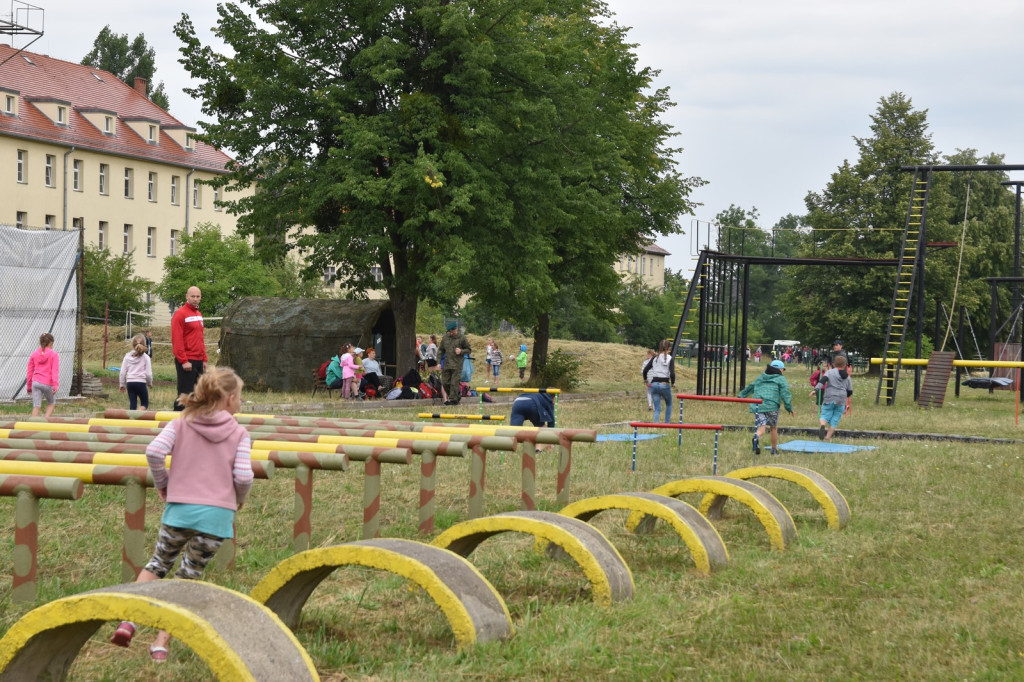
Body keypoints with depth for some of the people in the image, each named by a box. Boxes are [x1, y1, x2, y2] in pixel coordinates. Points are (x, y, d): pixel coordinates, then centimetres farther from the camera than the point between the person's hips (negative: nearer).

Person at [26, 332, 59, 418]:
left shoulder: (34, 354, 10)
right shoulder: (53, 354, -1)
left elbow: (29, 372, 13)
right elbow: (55, 371, -10)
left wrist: (28, 387, 21)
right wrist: (55, 385, -14)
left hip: (36, 383, 3)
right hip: (48, 384, -3)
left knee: (36, 406, 1)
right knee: (51, 403, 19)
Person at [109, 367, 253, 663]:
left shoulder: (180, 424, 5)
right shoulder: (239, 433, 2)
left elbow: (154, 451, -10)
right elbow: (243, 476, -7)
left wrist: (162, 484, 6)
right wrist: (238, 500, 14)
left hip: (178, 508, 1)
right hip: (217, 514, -1)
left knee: (157, 564, 20)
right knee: (188, 577, 8)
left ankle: (129, 620, 1)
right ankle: (161, 643, 4)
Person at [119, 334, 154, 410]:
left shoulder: (127, 356, 4)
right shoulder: (145, 357, -3)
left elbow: (122, 373, 4)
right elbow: (148, 374, -3)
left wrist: (122, 385, 15)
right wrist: (150, 383, 15)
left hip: (130, 382, 3)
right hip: (141, 382, -3)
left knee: (132, 404, 9)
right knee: (145, 404, 7)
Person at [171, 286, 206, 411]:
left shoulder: (199, 314, 16)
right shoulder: (180, 314, -9)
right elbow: (176, 340, -14)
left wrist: (204, 359, 15)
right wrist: (183, 361, -18)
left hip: (198, 361, 8)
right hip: (187, 362, -8)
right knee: (185, 394, -7)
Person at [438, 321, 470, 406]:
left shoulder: (462, 338, -1)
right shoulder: (445, 337, 10)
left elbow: (469, 350, 5)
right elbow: (441, 350, 16)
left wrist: (461, 351, -15)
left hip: (457, 365, -5)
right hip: (446, 365, 5)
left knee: (454, 382, -7)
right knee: (445, 382, 5)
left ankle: (453, 399, 1)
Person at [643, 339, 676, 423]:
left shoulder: (655, 358, 5)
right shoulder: (670, 359, -6)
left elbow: (645, 370, 4)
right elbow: (672, 373, -17)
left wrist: (646, 380, 22)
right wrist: (673, 383, 0)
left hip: (654, 384, 3)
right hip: (665, 384, -3)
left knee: (657, 408, 7)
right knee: (668, 404, 23)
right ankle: (667, 424, 21)